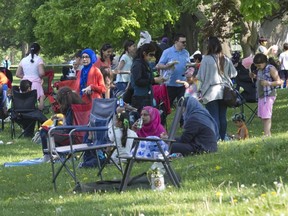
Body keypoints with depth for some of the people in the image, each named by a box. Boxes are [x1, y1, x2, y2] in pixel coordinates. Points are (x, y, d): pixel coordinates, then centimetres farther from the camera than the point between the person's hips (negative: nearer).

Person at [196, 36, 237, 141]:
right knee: (222, 117, 10)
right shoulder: (226, 60, 2)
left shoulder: (206, 59, -10)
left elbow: (200, 77, -8)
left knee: (214, 117, -5)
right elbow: (234, 73, 11)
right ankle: (222, 138, 14)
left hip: (211, 92, -4)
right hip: (224, 92, 4)